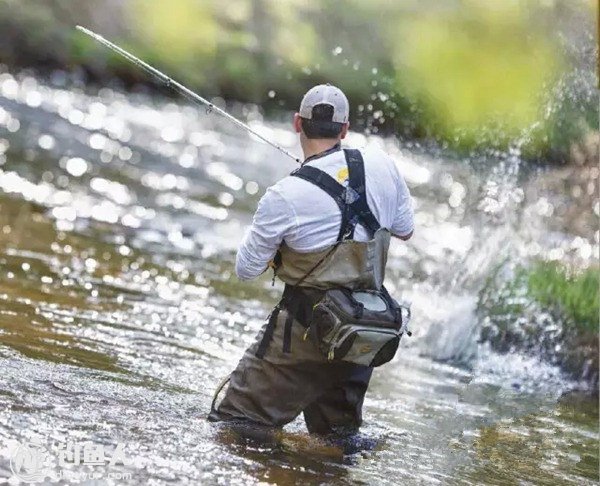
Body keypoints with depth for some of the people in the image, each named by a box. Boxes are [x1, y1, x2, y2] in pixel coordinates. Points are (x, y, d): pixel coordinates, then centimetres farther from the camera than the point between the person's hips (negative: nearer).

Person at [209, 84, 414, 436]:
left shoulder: (284, 197, -20)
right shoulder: (381, 165, -7)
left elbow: (246, 270, -6)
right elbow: (405, 230, 11)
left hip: (305, 331, -6)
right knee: (339, 436, 22)